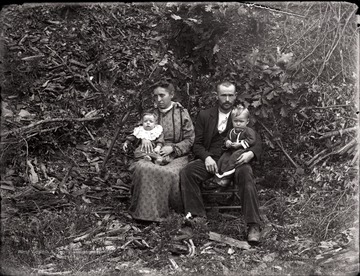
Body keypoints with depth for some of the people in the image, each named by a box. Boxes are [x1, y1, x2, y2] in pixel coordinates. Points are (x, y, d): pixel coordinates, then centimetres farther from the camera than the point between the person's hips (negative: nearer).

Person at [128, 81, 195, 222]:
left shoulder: (182, 113, 7)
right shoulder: (151, 113, 17)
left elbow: (190, 139, 5)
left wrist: (172, 148, -12)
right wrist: (143, 138, -4)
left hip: (177, 156, -2)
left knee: (169, 173, -38)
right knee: (141, 167, -33)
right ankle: (145, 211, -23)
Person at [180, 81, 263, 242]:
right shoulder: (204, 116, 14)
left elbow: (257, 142, 6)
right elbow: (197, 144, 9)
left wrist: (250, 153, -18)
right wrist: (207, 157, -13)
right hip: (210, 158, 2)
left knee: (246, 174, -34)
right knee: (187, 172, -26)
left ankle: (253, 226, -32)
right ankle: (198, 216, -18)